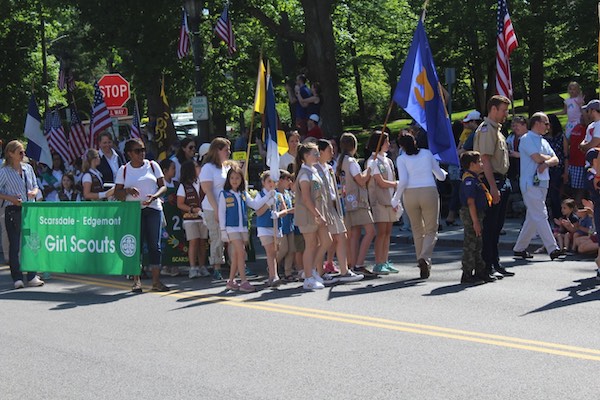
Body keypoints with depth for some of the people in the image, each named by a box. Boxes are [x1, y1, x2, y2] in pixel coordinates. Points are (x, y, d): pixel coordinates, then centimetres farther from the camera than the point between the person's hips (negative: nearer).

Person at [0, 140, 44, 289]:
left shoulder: (28, 168, 10)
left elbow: (35, 186, 17)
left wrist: (34, 192, -4)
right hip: (13, 210, -4)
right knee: (14, 245, 1)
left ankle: (32, 276, 9)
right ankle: (17, 278, 8)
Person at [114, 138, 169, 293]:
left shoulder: (152, 165, 8)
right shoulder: (123, 170, 7)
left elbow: (163, 186, 6)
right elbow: (117, 193, 6)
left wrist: (154, 196, -13)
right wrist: (127, 191, -15)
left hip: (153, 209, 1)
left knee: (154, 245, -2)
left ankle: (156, 280, 0)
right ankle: (136, 281, 5)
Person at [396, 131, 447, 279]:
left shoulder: (401, 159, 4)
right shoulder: (427, 153, 10)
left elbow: (403, 181, -9)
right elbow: (441, 176, 16)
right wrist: (443, 172, 38)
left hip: (410, 194, 0)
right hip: (429, 192, 0)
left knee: (417, 231, 15)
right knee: (431, 230, 2)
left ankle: (422, 261, 16)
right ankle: (425, 257, -22)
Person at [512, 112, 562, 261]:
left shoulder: (543, 141, 20)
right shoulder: (527, 139, -7)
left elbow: (555, 160, 11)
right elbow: (538, 158, -17)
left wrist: (546, 163, -11)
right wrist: (548, 157, 3)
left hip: (542, 183, 9)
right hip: (530, 183, -9)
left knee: (532, 217, 11)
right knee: (541, 216, -10)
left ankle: (520, 248, 18)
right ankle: (552, 249, -13)